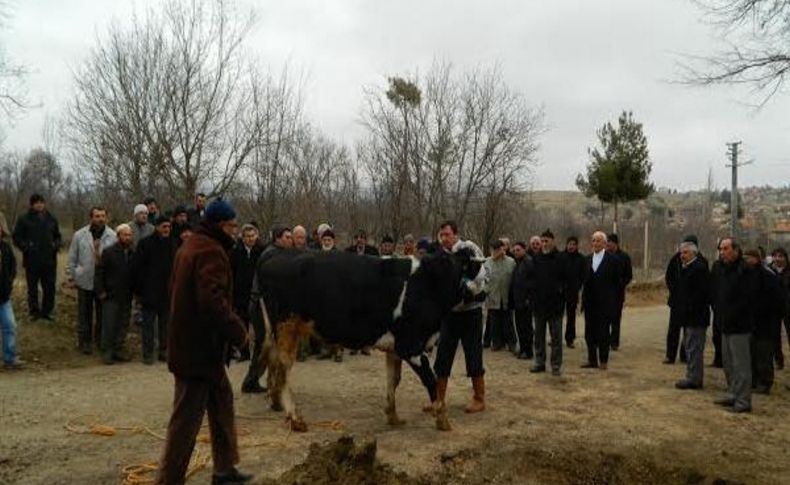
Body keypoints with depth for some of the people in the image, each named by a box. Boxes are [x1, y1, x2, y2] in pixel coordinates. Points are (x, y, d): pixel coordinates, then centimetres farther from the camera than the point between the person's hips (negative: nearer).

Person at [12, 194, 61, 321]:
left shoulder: (51, 219, 10)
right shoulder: (24, 219, -1)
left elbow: (57, 236, 20)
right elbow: (16, 237, 0)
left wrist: (56, 245, 1)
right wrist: (26, 247, -14)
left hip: (50, 260, 3)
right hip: (32, 261, -3)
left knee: (50, 288, 7)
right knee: (32, 288, 5)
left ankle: (47, 311, 18)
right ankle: (34, 312, 15)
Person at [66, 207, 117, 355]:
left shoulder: (112, 236, -3)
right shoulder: (79, 235, -1)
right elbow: (72, 258, 4)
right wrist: (70, 277, 3)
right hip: (84, 281, 0)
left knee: (103, 313, 11)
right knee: (84, 314, 8)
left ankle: (100, 338, 28)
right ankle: (84, 341, 21)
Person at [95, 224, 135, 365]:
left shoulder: (134, 253, 4)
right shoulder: (109, 252, -6)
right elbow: (99, 272, -4)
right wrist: (100, 291, -9)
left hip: (126, 296, 4)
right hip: (111, 295, -4)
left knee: (123, 324, 10)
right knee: (109, 325, 0)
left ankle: (118, 349, 21)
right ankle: (107, 352, 11)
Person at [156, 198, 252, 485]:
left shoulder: (192, 246, 14)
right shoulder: (211, 251, -18)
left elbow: (178, 289, 21)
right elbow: (213, 300, -29)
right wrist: (237, 331, -18)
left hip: (189, 341, 11)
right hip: (200, 348, -11)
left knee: (222, 401, 19)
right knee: (187, 418, -3)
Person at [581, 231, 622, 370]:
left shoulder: (612, 260, -4)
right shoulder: (588, 260, 10)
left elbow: (618, 282, -4)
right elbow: (585, 280, 12)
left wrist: (614, 301, -7)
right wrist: (584, 299, 6)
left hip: (605, 304, -5)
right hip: (590, 303, 5)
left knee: (603, 332, 1)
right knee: (589, 333, 8)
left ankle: (603, 360, 12)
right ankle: (592, 360, 17)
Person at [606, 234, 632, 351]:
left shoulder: (624, 257, 0)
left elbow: (629, 275, 3)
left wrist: (620, 285, -9)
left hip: (618, 292, -1)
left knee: (616, 319, 5)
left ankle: (614, 342, 10)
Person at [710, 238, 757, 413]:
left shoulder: (745, 271, -14)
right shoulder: (718, 268, 9)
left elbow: (748, 298, -19)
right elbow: (714, 293, 17)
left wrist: (731, 315, -17)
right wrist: (718, 314, 7)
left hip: (739, 326, -8)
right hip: (725, 324, 8)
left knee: (741, 364, -4)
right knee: (728, 362, 17)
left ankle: (743, 401, 2)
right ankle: (732, 394, 29)